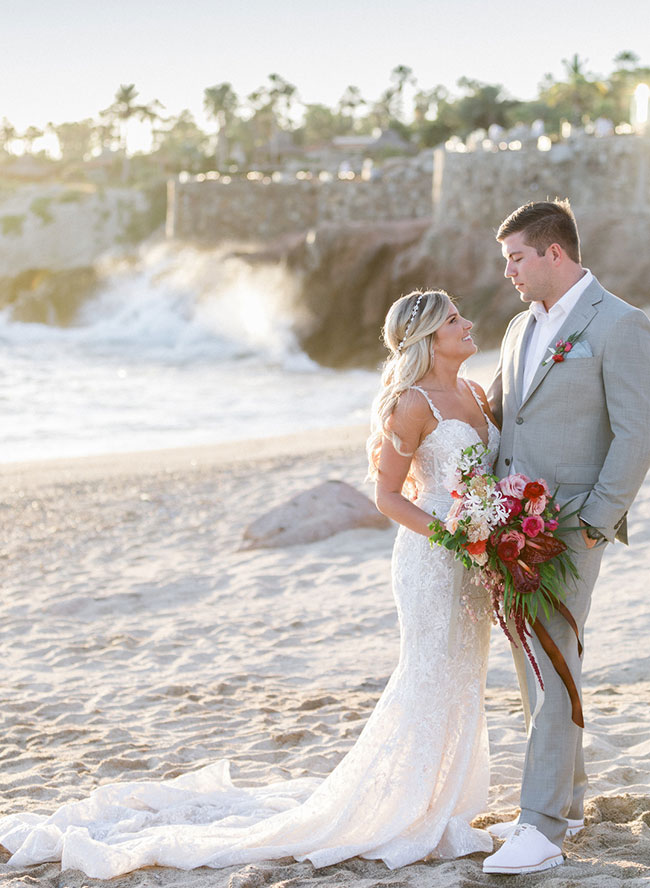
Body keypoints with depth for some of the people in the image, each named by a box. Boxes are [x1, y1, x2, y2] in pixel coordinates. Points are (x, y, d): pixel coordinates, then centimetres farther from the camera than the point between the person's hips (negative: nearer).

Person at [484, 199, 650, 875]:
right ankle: (566, 800, 24)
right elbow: (493, 415, 25)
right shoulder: (522, 328, 15)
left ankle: (543, 829, -7)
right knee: (531, 665, 12)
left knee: (553, 667, -9)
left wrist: (595, 523, -17)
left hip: (570, 525, -8)